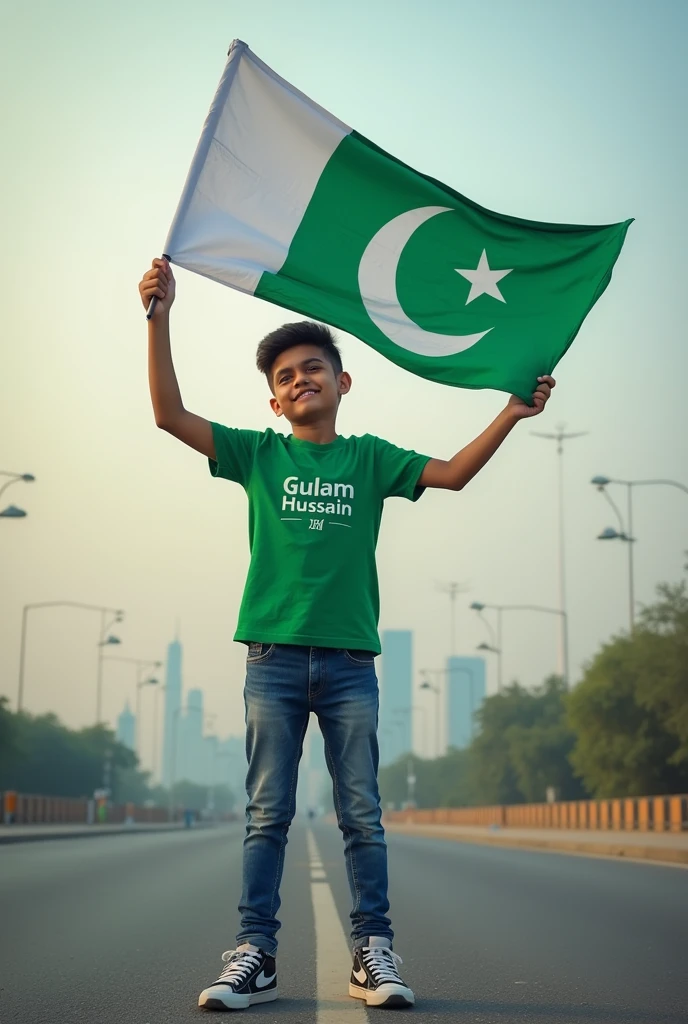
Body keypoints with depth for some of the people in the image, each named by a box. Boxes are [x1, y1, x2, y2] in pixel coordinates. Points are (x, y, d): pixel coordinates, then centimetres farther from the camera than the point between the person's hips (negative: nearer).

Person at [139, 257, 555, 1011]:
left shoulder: (369, 458, 12)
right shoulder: (259, 454, 8)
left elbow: (452, 473, 3)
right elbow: (170, 414, -1)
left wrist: (512, 413, -7)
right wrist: (160, 317, -10)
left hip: (349, 661, 1)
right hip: (273, 657, 0)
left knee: (362, 814, 3)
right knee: (266, 815, 1)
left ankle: (373, 954, 9)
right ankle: (254, 955, 6)